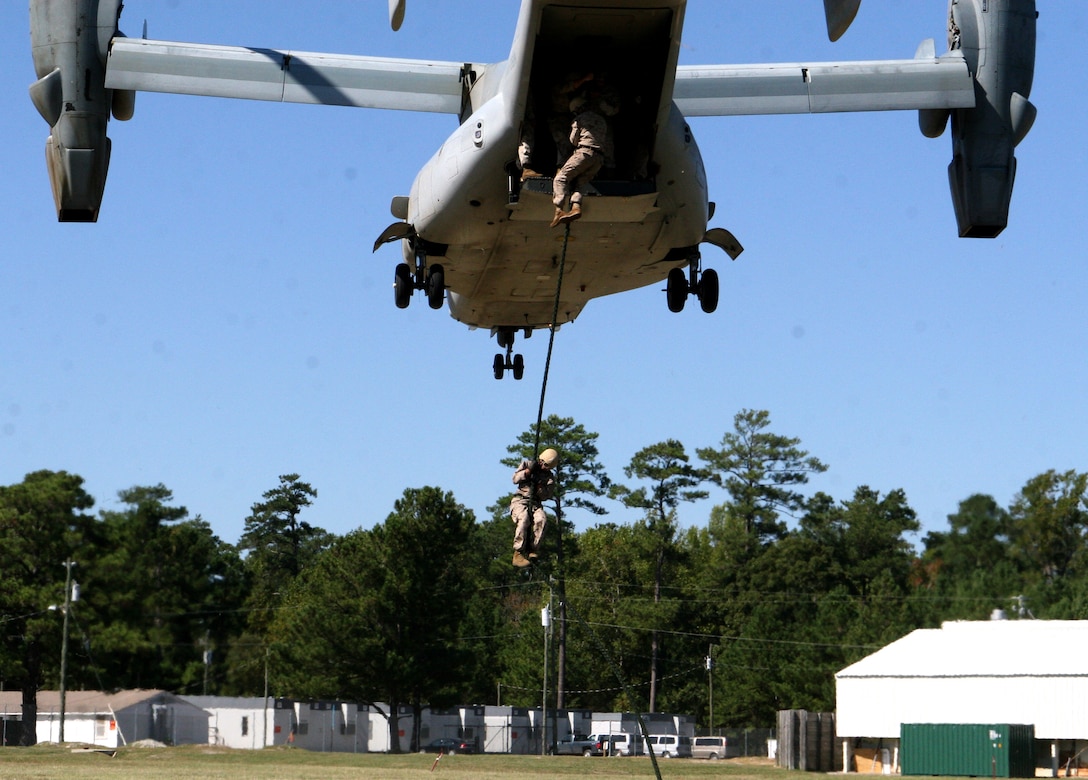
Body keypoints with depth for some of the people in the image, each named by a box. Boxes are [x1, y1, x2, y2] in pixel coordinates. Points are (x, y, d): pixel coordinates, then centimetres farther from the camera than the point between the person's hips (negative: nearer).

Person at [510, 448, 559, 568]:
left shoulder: (550, 477, 13)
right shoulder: (527, 464, 12)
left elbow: (547, 495, 2)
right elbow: (515, 479, 2)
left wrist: (539, 486, -14)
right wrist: (529, 470, -8)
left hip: (535, 503, 2)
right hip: (520, 500, -2)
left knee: (541, 519, -32)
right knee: (524, 519, -35)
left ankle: (532, 551, -31)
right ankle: (518, 553, -38)